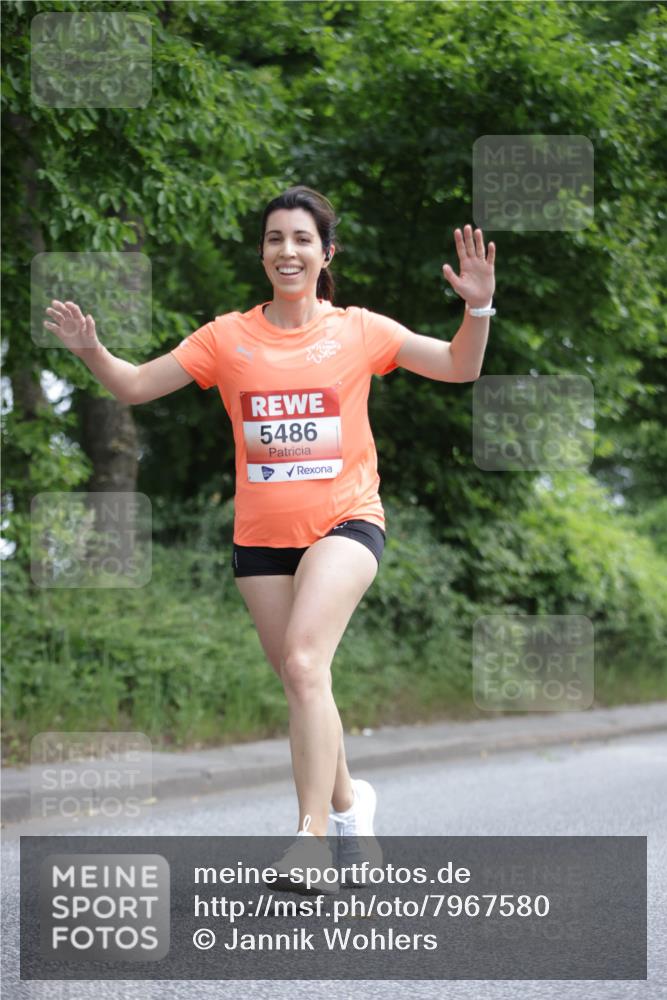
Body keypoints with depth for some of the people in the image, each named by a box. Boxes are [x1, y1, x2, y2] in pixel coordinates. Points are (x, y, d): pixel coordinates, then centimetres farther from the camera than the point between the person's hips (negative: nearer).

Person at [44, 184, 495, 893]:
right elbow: (135, 386, 5)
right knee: (301, 681, 11)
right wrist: (90, 350, -14)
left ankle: (312, 834, -23)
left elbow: (459, 369, 5)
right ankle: (347, 798, 37)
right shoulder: (227, 337, 4)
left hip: (344, 521, -3)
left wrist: (477, 309, -13)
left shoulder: (359, 330, 1)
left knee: (304, 663, -23)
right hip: (261, 535, 3)